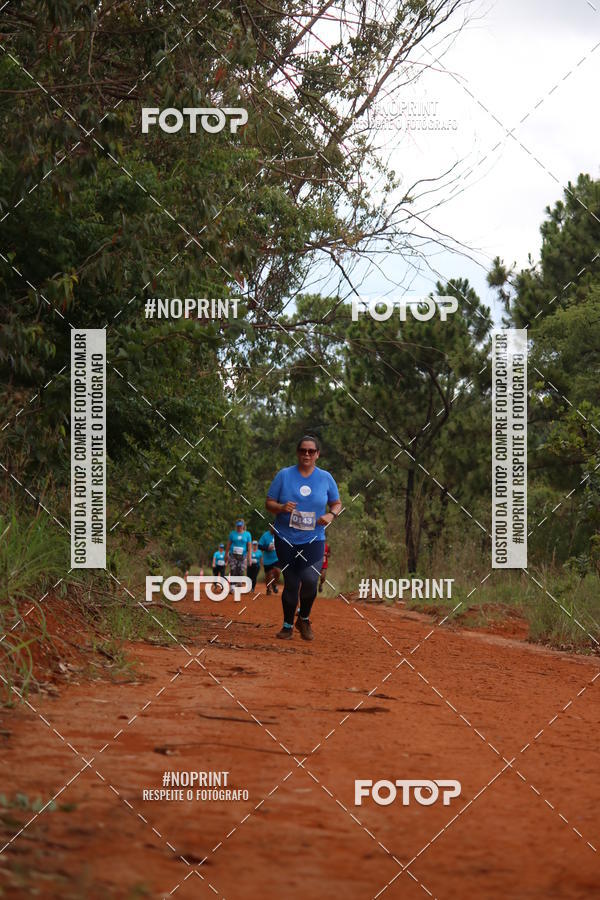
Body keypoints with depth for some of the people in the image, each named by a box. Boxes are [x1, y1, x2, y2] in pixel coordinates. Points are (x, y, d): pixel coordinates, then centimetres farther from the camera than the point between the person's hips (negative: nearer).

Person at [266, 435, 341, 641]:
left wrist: (331, 515, -8)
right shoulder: (284, 475, 1)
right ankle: (288, 625, 21)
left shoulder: (325, 478, 5)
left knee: (310, 580, -17)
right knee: (291, 583, 4)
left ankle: (304, 619, 8)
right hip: (286, 539, 0)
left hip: (313, 539, 0)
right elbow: (269, 503, 3)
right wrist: (281, 507, -19)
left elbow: (337, 504, 14)